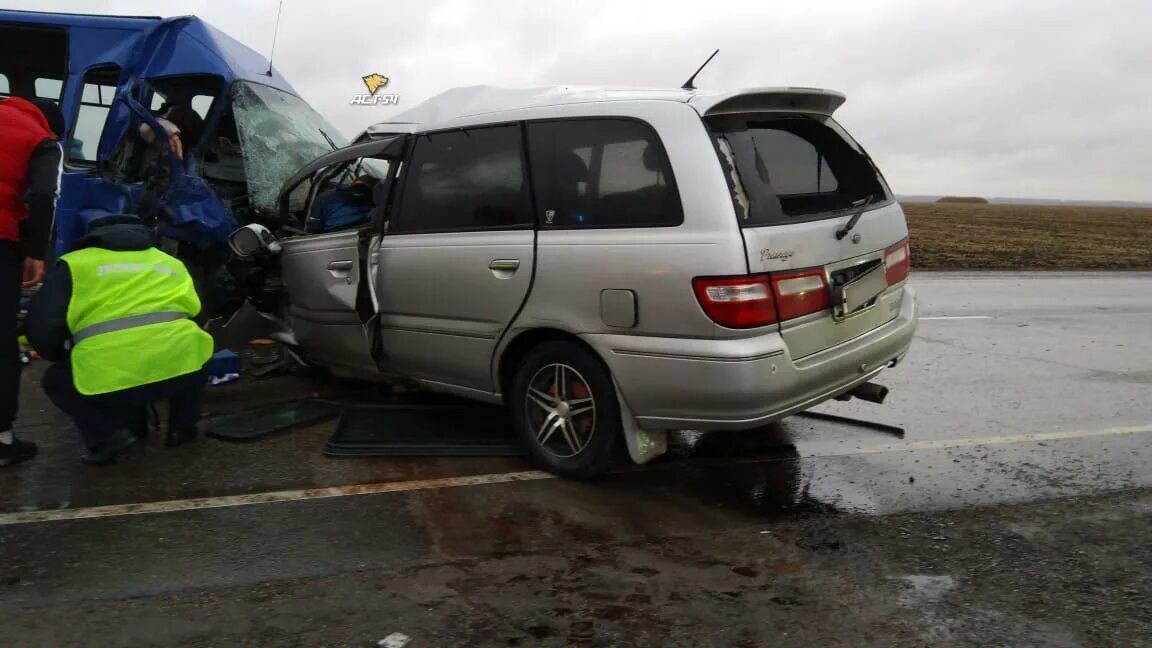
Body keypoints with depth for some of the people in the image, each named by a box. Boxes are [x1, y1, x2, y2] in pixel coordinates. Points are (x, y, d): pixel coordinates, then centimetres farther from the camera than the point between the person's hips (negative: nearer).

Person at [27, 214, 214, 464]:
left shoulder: (75, 264, 17)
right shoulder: (171, 262, 28)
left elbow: (41, 328, 8)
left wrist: (65, 356, 29)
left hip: (109, 378, -3)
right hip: (180, 369, 3)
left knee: (56, 380, 28)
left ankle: (106, 434, 6)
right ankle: (182, 426, 28)